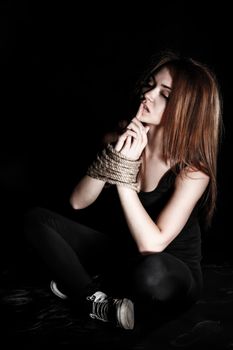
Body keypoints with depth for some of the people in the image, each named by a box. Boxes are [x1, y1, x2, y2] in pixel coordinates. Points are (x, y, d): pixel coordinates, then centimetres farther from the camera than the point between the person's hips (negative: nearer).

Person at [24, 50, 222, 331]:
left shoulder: (193, 169, -22)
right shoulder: (123, 138, -7)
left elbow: (152, 245, -30)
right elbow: (78, 202, -9)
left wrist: (124, 170, -31)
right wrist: (113, 155, -25)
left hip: (171, 276, -5)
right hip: (119, 254, 5)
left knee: (150, 272, -42)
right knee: (36, 219, -9)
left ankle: (79, 283, -12)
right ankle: (98, 301, -15)